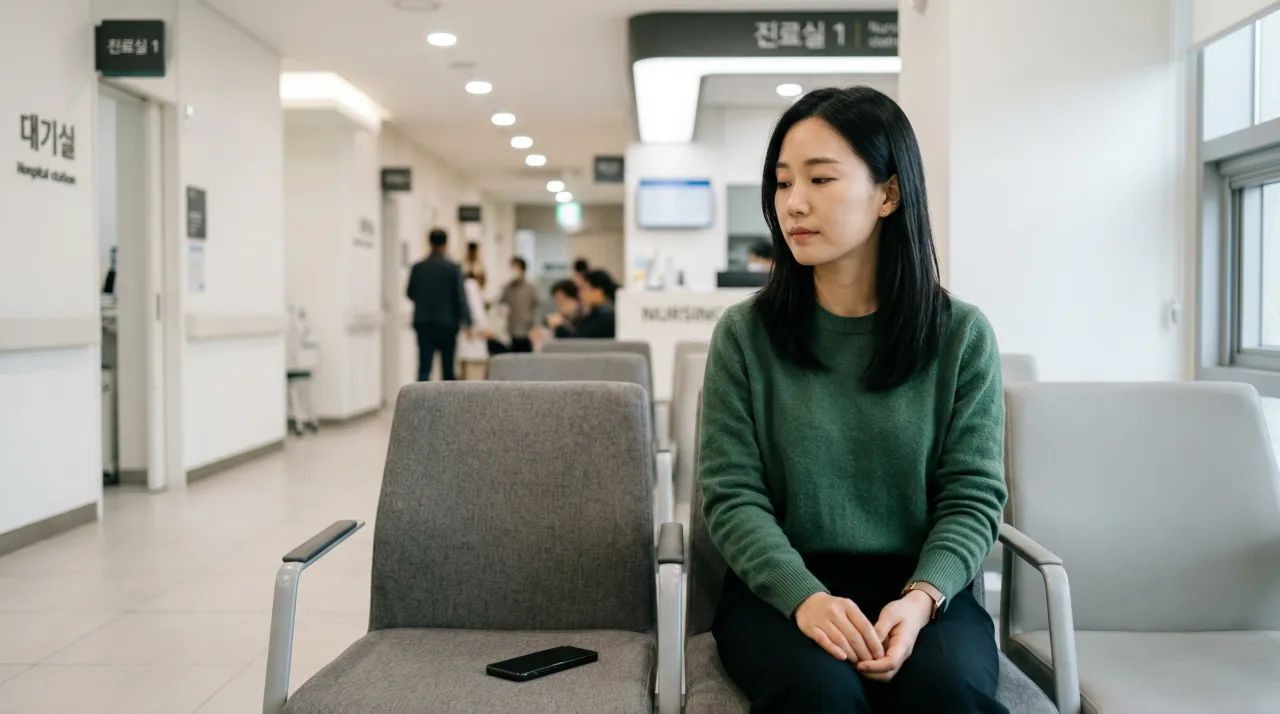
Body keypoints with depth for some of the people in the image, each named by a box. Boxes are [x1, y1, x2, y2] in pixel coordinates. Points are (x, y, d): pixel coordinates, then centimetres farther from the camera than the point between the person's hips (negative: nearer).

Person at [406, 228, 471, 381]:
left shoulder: (417, 268, 0)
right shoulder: (453, 268, -8)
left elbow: (410, 293, 10)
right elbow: (461, 296, -10)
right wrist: (467, 322, -5)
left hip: (423, 323, 2)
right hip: (447, 323, -2)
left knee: (424, 368, -1)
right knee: (448, 370, 10)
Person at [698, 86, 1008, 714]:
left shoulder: (962, 336, 2)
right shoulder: (744, 334, 1)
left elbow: (973, 495, 1)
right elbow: (733, 496, -4)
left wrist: (921, 598, -18)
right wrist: (806, 598, -21)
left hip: (920, 586, 1)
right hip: (781, 587, -1)